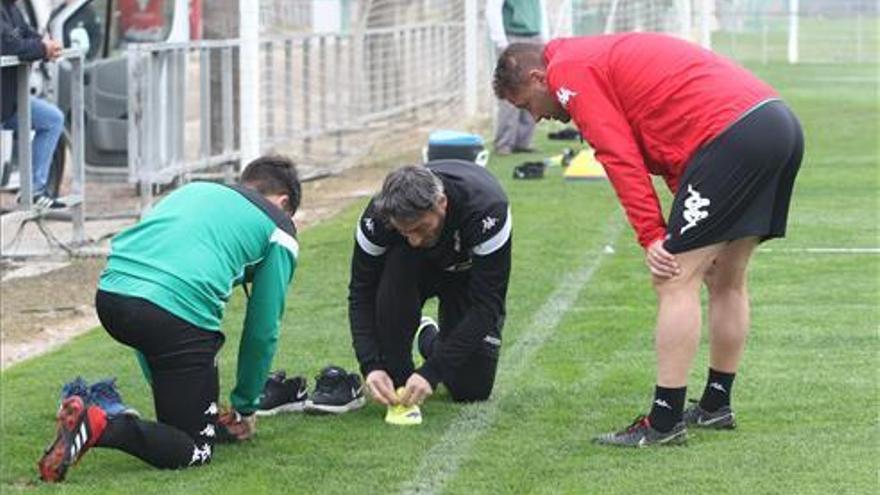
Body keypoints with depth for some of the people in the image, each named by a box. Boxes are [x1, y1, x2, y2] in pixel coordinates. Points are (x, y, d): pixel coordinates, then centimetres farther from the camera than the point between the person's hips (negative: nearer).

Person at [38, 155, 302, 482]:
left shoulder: (193, 190, 33)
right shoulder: (279, 231, 18)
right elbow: (263, 329, 19)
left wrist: (155, 380, 42)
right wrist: (245, 409, 33)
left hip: (109, 297, 6)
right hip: (180, 311, -6)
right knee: (194, 450, 3)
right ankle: (100, 427, -17)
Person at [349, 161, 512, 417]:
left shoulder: (488, 210, -41)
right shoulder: (378, 217, -35)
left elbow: (486, 305, -38)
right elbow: (361, 294, -24)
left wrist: (432, 372, -42)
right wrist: (371, 365, -37)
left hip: (468, 271, -1)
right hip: (413, 267, 1)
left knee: (472, 389, -10)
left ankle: (431, 341, 22)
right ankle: (398, 384, -19)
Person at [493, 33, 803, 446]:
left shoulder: (569, 71, 2)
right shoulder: (608, 56, 29)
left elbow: (620, 157, -9)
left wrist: (651, 237, -8)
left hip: (731, 131, -10)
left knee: (676, 281, -5)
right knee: (726, 279, 20)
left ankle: (665, 422, -5)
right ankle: (716, 405, 30)